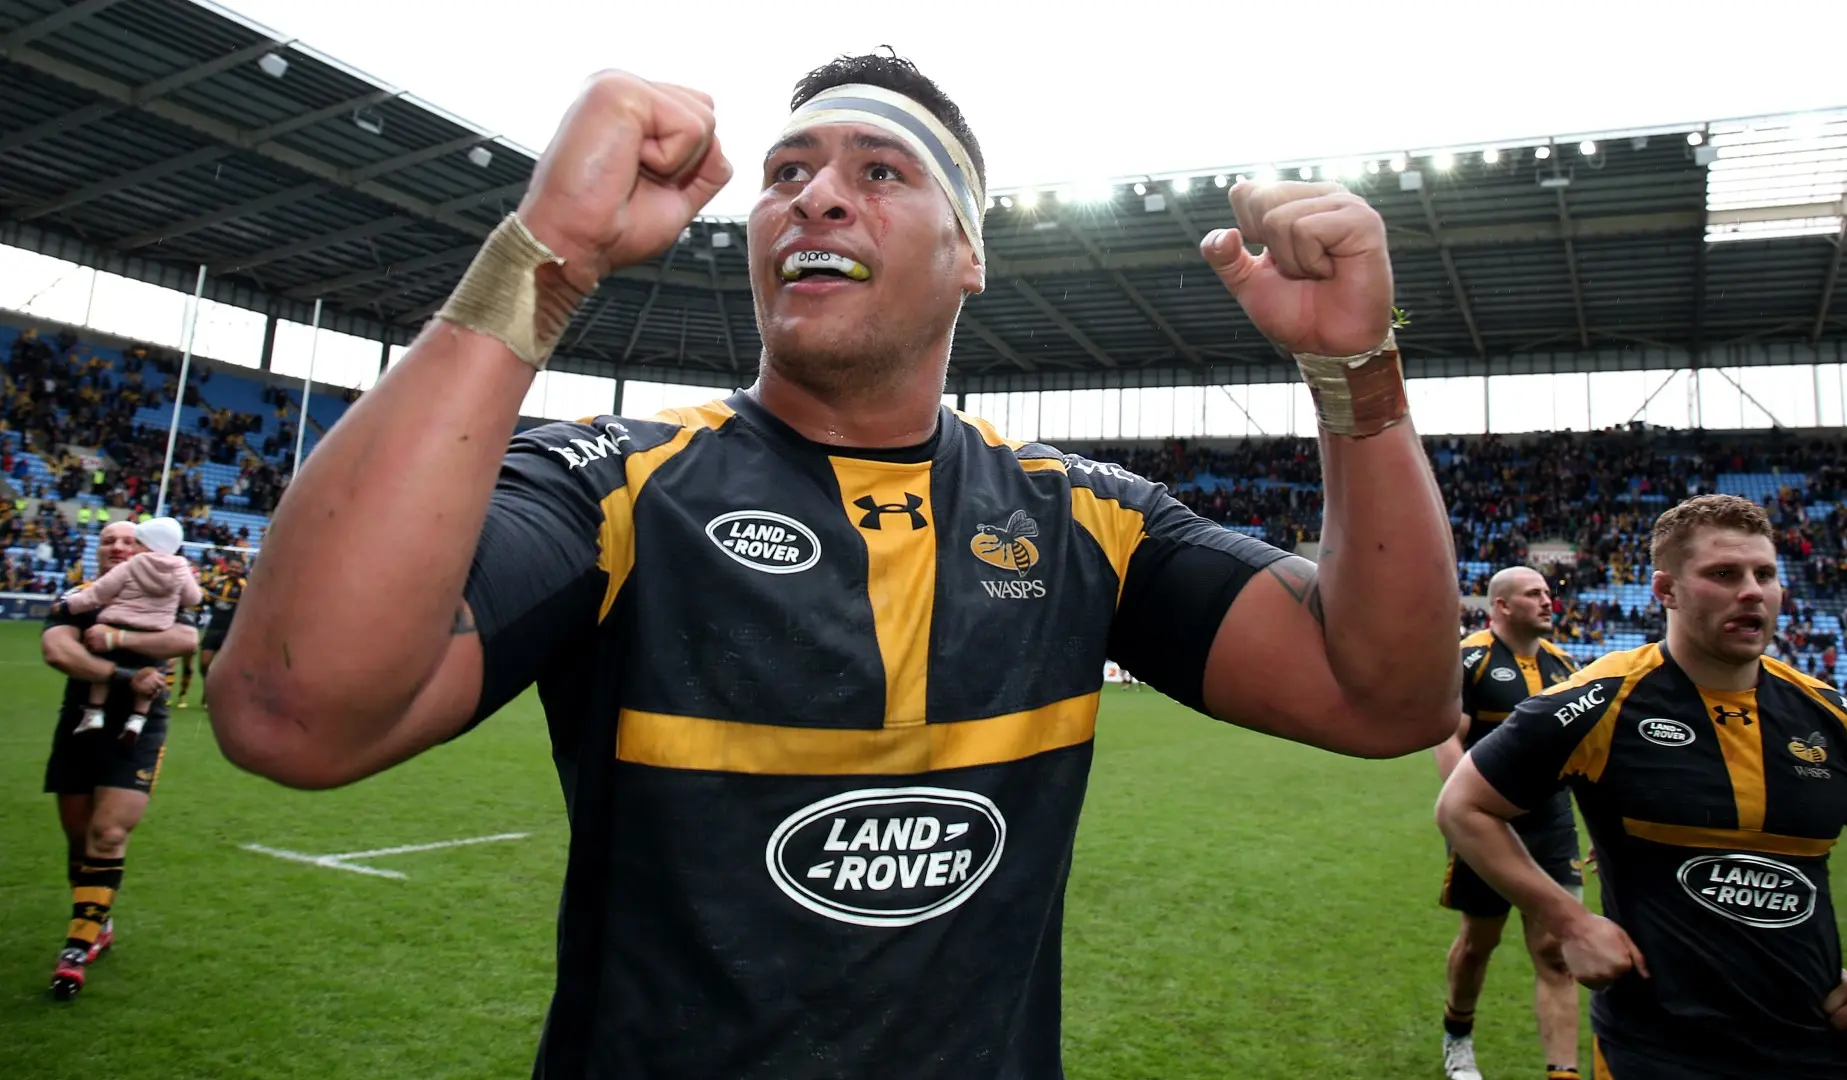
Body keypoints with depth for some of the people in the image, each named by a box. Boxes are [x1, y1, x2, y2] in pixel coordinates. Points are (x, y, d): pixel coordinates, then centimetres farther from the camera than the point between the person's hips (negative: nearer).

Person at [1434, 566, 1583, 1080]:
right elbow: (1447, 739, -16)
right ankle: (1457, 1036, 39)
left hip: (1553, 827, 4)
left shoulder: (1561, 662, 8)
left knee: (1556, 952, 0)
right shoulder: (1470, 659, -11)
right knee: (1478, 941, 13)